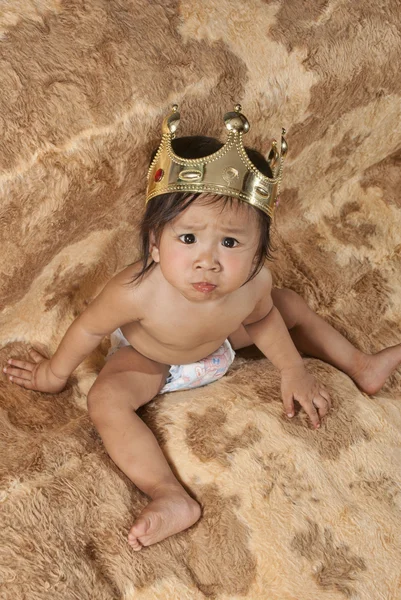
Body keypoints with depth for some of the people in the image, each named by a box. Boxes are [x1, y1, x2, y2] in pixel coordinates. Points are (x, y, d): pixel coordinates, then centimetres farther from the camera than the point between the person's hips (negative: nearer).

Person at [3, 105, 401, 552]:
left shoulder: (255, 282, -34)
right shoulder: (138, 292, -46)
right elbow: (90, 328, -24)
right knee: (106, 398, -30)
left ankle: (360, 366, 31)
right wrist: (55, 373, -8)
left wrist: (293, 370, 0)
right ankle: (171, 498, -30)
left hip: (220, 342, 4)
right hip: (148, 359, -3)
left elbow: (262, 318, -7)